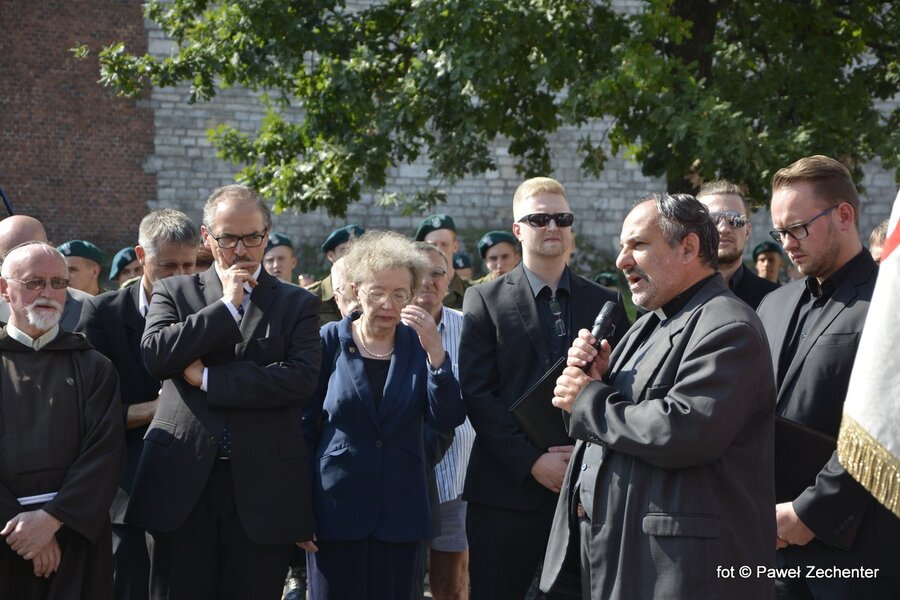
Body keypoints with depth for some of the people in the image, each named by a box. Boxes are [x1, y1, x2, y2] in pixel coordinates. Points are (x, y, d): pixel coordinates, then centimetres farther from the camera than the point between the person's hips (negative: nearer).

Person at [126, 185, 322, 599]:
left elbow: (301, 379, -8)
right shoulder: (173, 292, 11)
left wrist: (207, 378, -9)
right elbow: (155, 355, -8)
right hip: (182, 484, 0)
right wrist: (227, 305, -8)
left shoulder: (297, 304, 8)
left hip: (263, 490, 0)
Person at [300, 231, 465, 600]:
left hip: (399, 514, 2)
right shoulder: (330, 341, -1)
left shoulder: (418, 345, 3)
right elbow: (305, 426, 1)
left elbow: (448, 421, -6)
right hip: (336, 510, -1)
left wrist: (435, 353, -18)